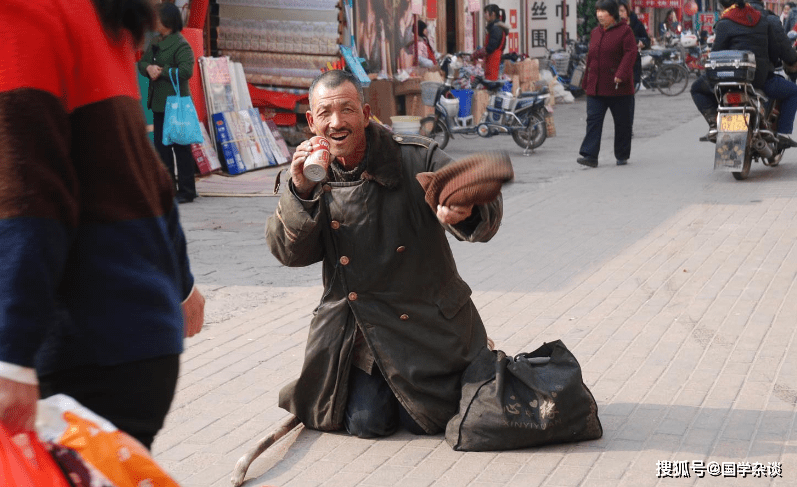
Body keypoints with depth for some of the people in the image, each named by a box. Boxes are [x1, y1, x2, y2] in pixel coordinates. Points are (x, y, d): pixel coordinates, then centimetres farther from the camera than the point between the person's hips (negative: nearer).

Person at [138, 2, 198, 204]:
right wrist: (149, 68, -8)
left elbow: (186, 71, -22)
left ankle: (186, 191, 3)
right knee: (161, 146, 12)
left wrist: (162, 71, -16)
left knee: (180, 147, -3)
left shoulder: (181, 45, -12)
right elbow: (142, 63, 14)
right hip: (159, 103, 9)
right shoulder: (155, 43, 14)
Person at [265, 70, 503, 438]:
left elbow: (486, 211, -20)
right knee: (366, 424, -3)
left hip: (424, 320, -2)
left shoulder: (416, 158, -14)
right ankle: (382, 381, 31)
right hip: (356, 325, 3)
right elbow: (289, 253, -8)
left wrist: (466, 212, -46)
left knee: (427, 421, 1)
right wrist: (301, 192, -25)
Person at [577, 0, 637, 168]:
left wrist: (621, 75, -25)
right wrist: (587, 80, 17)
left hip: (618, 87, -5)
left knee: (622, 122, 6)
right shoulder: (595, 32, 13)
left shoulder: (624, 31, -6)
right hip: (596, 87, 5)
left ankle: (622, 156, 18)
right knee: (593, 119, -6)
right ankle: (590, 155, -10)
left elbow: (630, 53, -14)